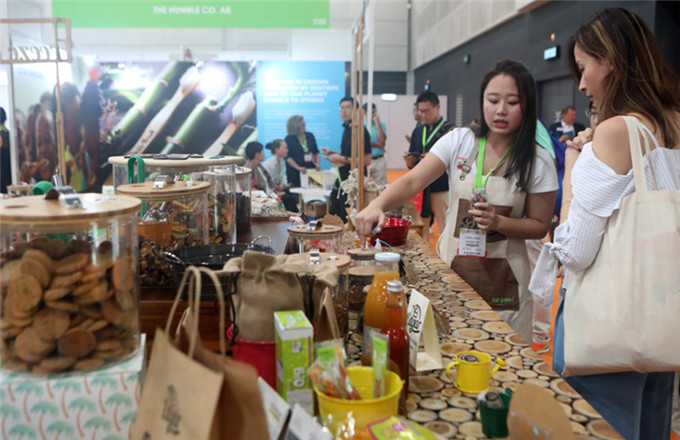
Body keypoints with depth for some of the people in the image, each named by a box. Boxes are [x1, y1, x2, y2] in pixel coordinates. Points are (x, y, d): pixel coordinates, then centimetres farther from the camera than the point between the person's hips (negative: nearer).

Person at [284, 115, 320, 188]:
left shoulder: (310, 136, 10)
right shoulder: (289, 139, -2)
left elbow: (316, 152, 16)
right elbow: (287, 157, -8)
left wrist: (318, 163, -1)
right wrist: (299, 168, -18)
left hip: (311, 170, 4)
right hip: (295, 173, -4)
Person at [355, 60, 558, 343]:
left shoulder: (538, 161, -5)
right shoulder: (459, 141, -4)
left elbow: (539, 226, 0)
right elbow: (412, 182, -13)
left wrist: (500, 222, -19)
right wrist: (377, 205, -32)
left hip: (502, 277, -1)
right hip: (451, 266, 1)